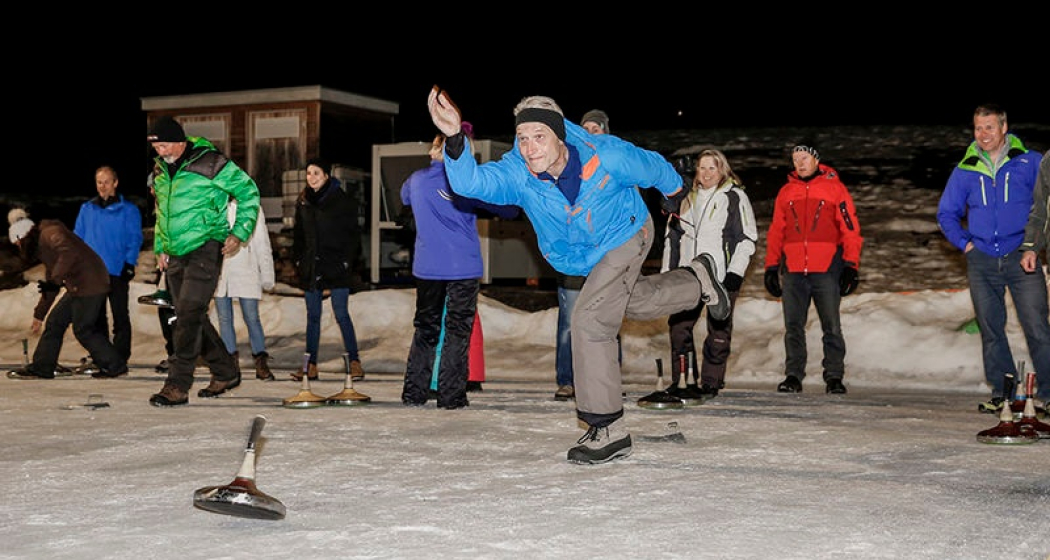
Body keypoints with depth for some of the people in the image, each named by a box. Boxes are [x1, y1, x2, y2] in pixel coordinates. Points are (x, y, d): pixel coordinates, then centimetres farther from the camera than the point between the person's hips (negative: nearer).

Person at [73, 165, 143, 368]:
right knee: (95, 316, 9)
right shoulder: (86, 209, 13)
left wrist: (129, 264, -10)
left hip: (117, 272, -4)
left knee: (120, 315, -3)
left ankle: (121, 354, 0)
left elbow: (135, 239, -1)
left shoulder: (128, 210, 1)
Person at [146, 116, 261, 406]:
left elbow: (249, 192, -3)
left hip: (205, 249, -8)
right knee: (193, 318, 10)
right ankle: (226, 373, 24)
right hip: (175, 255, 8)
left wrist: (239, 233, -6)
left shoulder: (211, 163, -10)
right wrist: (160, 247, 18)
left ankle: (178, 386, -11)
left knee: (189, 314, -14)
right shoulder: (161, 169, 11)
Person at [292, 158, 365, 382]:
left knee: (341, 314, -6)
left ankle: (354, 361, 0)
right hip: (311, 267, 5)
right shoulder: (303, 201, 12)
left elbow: (351, 233, -3)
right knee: (313, 316, 7)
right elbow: (298, 234, 18)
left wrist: (346, 261, -10)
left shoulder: (340, 200, -3)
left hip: (336, 267, -5)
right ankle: (311, 365, 11)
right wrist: (299, 259, 9)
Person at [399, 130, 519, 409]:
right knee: (457, 331, 2)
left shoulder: (417, 179, 5)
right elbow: (510, 209, -5)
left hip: (426, 267, 4)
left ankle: (413, 392, 13)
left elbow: (404, 197, 30)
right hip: (464, 267, -3)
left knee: (425, 328, 14)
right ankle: (451, 396, 0)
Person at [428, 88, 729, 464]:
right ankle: (697, 280, 57)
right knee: (636, 303, 27)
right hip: (576, 254, 5)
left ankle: (608, 429, -9)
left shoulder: (607, 156, -35)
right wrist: (455, 140, -69)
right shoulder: (515, 173, -31)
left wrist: (673, 189, 8)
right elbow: (471, 182, -49)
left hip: (626, 237, -5)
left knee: (589, 319, -19)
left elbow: (653, 167, -14)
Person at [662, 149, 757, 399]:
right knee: (678, 326, -1)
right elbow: (672, 236, 22)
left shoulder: (735, 197, 0)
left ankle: (711, 383, 7)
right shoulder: (687, 198, 16)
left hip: (721, 275, -5)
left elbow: (747, 238, -4)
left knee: (718, 331, -1)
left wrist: (735, 273, -12)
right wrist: (667, 271, 15)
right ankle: (684, 381, 8)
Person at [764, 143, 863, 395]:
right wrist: (772, 266, 11)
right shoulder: (786, 192, 15)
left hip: (826, 270, -3)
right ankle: (793, 376, 6)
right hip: (793, 270, 3)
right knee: (793, 327, 2)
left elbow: (850, 228, 2)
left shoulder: (834, 188, 5)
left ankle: (834, 377, 5)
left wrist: (850, 265, -5)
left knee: (832, 327, -1)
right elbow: (775, 232, 17)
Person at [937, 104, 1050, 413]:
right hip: (981, 260, 3)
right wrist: (964, 243, 4)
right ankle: (1003, 392, 15)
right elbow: (946, 213, 18)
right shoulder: (965, 170, 8)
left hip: (1021, 257, -3)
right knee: (990, 329, 7)